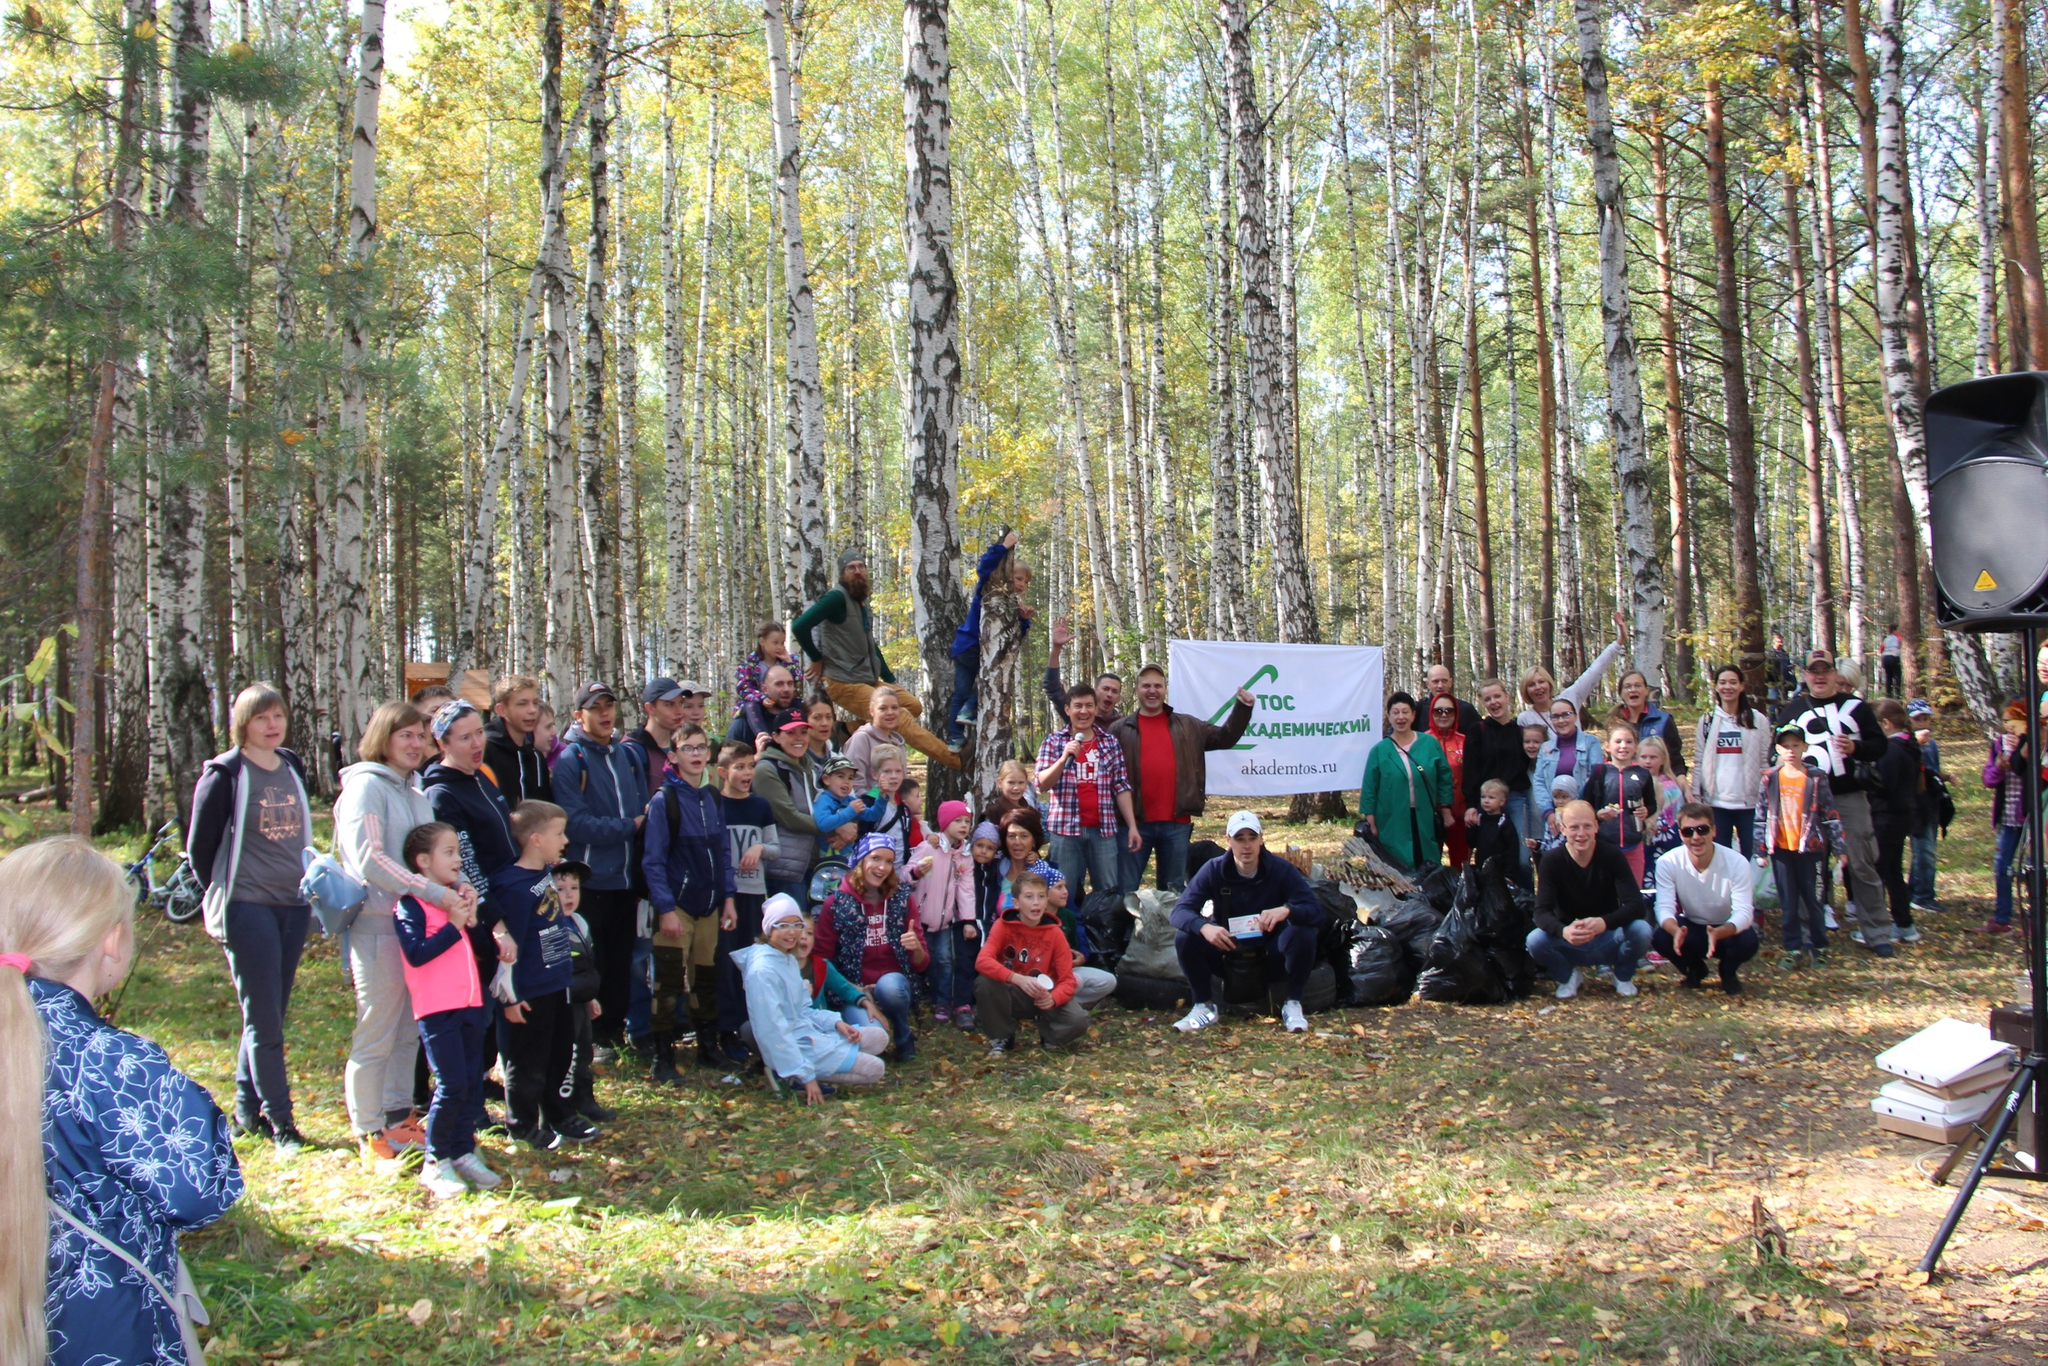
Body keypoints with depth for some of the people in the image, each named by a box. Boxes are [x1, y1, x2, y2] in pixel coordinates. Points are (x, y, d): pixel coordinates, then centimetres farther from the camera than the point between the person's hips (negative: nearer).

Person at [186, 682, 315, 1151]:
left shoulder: (293, 768, 11)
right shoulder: (224, 774, -7)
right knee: (264, 1020, -3)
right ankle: (279, 1120, 3)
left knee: (270, 1017, 12)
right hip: (249, 908, -6)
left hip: (294, 905, 6)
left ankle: (248, 1109, 24)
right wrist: (220, 898, 2)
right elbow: (200, 845, -2)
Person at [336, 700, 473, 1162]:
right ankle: (371, 1133, 11)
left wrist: (458, 885, -5)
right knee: (376, 1033, 1)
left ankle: (399, 1117, 28)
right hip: (379, 924, -8)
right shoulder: (366, 786, -11)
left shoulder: (416, 791, 14)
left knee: (408, 1029, 15)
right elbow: (370, 859, -21)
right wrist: (435, 892, -26)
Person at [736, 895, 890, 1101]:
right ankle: (793, 1076, -6)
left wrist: (836, 1022, -2)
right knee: (873, 1068, -11)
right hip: (792, 1045, -10)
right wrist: (806, 1076, -24)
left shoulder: (790, 960, 9)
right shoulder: (763, 970, -22)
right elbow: (773, 1031, -24)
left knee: (879, 1038, 13)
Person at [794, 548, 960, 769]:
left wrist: (891, 680, 16)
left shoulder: (862, 601, 15)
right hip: (844, 683, -10)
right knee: (901, 719, -18)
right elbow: (800, 626, -22)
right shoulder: (837, 597, -12)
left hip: (869, 681, 10)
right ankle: (957, 760, -22)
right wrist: (817, 659, -10)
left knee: (913, 706, 11)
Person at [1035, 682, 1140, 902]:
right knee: (1064, 894, 1)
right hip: (1065, 828, -2)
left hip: (1103, 829, 2)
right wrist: (1065, 757, -19)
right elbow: (1043, 785, -5)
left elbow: (1122, 787, 9)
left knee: (1109, 893, 2)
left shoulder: (1111, 744, 10)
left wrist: (1132, 826, 2)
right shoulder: (1053, 742, 4)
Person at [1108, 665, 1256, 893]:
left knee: (1173, 891, 12)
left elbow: (1224, 738, 14)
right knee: (1125, 890, 2)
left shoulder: (1189, 726, 13)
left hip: (1177, 823, 2)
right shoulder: (1120, 729, 5)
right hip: (1135, 822, -2)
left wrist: (1242, 708, 2)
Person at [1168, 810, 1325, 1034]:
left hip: (1270, 947, -1)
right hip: (1226, 947, 1)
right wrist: (1204, 927, -42)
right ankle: (1204, 1006, -7)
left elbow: (1315, 910, -20)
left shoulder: (1281, 869, -12)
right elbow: (1180, 911, -18)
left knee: (1303, 935, -30)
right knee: (1184, 937, -25)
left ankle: (1292, 1005, -11)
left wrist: (1287, 910, -44)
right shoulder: (1213, 870, -10)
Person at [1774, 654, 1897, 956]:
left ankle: (1877, 933, 5)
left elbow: (1879, 746, 6)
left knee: (1862, 865, -1)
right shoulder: (1792, 710, 12)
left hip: (1850, 798, -1)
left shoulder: (1855, 706, 8)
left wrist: (1856, 748, -13)